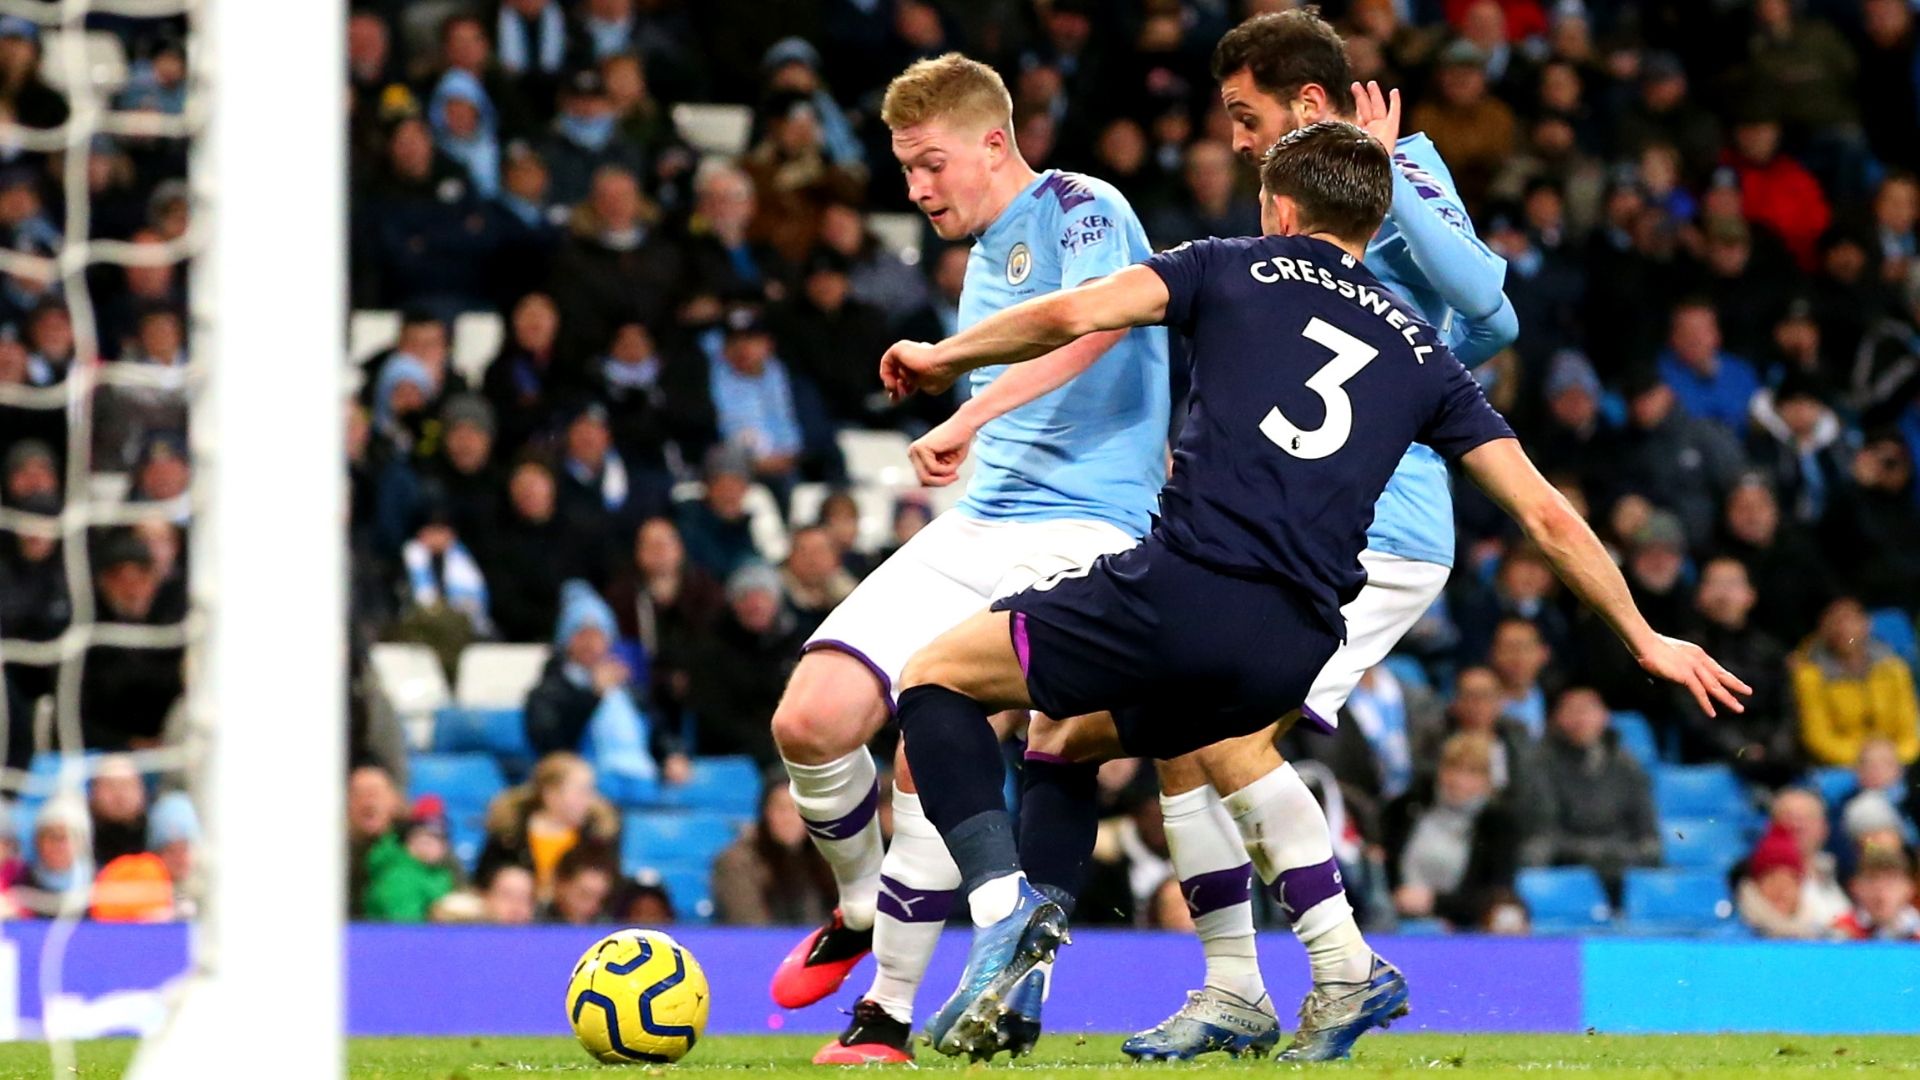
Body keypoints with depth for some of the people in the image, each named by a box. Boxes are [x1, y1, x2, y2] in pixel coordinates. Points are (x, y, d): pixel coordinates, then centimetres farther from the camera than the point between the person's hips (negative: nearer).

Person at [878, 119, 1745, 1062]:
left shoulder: (1235, 270, 16)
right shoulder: (1419, 353, 24)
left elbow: (1072, 315, 1)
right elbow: (1546, 515, 21)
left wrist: (943, 356, 18)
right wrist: (1645, 640, 30)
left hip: (1182, 587, -5)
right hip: (1291, 653, 5)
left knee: (938, 676, 14)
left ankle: (1003, 907, -13)